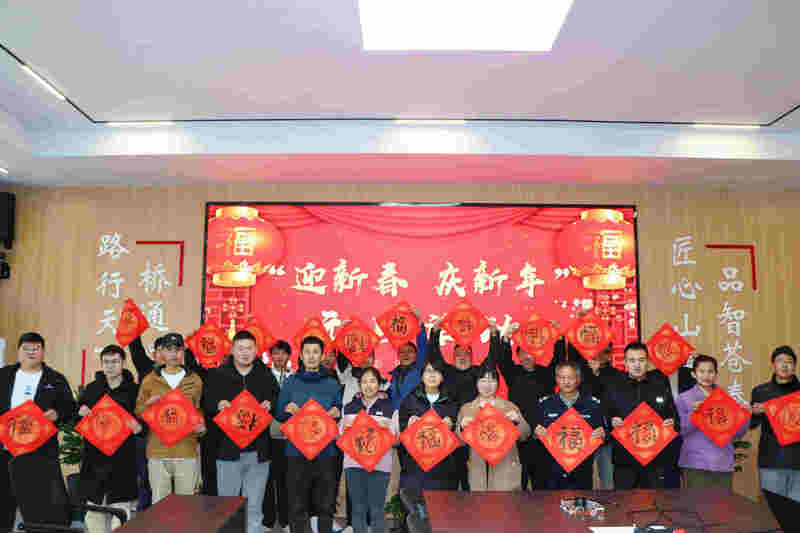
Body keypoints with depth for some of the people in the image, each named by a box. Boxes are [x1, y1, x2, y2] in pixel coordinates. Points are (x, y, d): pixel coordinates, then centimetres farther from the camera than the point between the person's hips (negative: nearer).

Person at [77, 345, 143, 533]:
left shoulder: (134, 389, 0)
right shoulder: (92, 388, 10)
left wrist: (138, 425, -20)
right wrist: (81, 411, -5)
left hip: (122, 459, -3)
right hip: (95, 457, 4)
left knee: (121, 510, -4)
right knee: (94, 512, 11)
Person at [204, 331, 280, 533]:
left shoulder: (266, 375, 6)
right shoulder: (218, 375, 3)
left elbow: (278, 399, 11)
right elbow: (206, 404, 5)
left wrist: (269, 405, -10)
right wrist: (218, 405, -16)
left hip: (258, 451, 1)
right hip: (228, 449, -1)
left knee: (254, 508, 10)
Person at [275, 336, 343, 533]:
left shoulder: (332, 383, 8)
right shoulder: (291, 382, 6)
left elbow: (340, 416, 13)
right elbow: (279, 415, 8)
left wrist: (337, 413, -9)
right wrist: (287, 410, -13)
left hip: (326, 452, 1)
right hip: (297, 451, 0)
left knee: (325, 505, 6)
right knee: (297, 506, 3)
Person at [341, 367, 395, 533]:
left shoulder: (389, 406, 2)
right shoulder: (350, 406, 9)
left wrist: (387, 428, -19)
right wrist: (344, 427, -9)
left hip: (380, 464, -2)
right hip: (354, 463, 2)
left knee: (376, 510, 1)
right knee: (358, 509, 9)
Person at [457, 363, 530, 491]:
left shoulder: (510, 407, 8)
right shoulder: (466, 409, 10)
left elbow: (525, 435, 3)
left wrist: (518, 421, -16)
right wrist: (462, 427, -15)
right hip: (478, 470, 1)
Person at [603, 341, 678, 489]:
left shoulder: (661, 386, 9)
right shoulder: (613, 388, 5)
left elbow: (674, 416, 15)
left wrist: (672, 423, -6)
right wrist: (611, 422, -15)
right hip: (624, 459, -1)